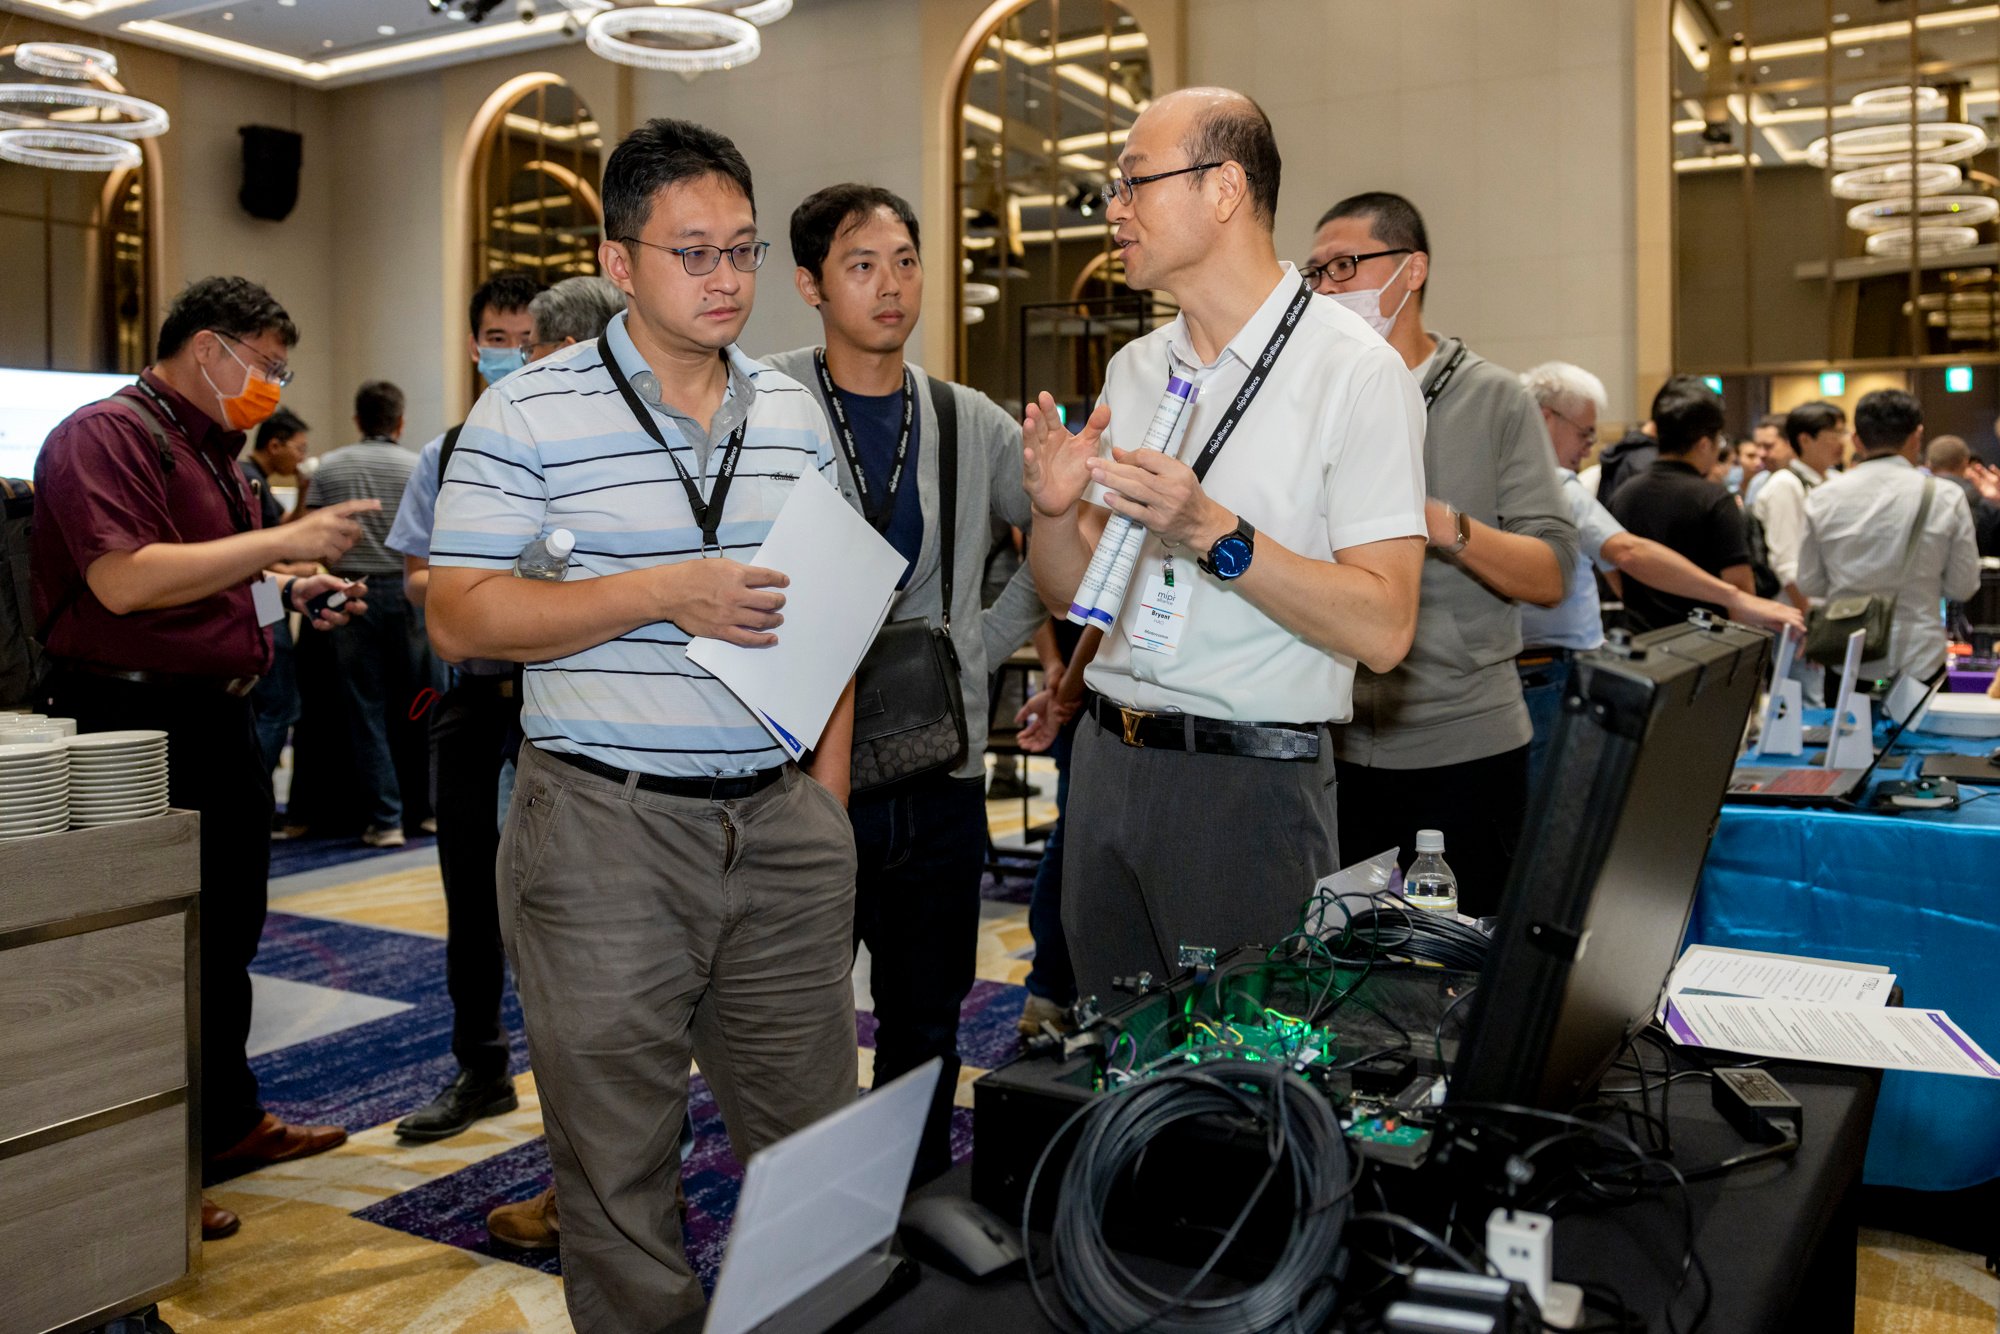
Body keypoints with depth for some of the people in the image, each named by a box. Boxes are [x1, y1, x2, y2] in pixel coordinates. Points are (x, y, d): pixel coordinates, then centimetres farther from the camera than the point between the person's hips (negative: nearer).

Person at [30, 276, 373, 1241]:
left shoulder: (212, 448, 18)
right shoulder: (105, 435, -14)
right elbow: (125, 582, -27)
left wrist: (292, 596, 9)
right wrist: (282, 542, -24)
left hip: (219, 718, 10)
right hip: (140, 726, -10)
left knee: (226, 940, 19)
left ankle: (231, 1122, 34)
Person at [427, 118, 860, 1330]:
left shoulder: (795, 411, 11)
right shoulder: (529, 413, -4)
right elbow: (461, 616, -8)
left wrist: (830, 796, 8)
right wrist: (666, 595, -17)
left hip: (782, 826, 4)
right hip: (607, 830, -4)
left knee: (821, 1140, 12)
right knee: (618, 1157, 9)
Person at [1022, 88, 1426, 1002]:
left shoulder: (1356, 371, -10)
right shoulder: (1133, 371, 10)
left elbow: (1381, 629, -18)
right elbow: (1068, 592, 12)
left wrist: (1211, 532, -25)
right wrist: (1055, 510, -8)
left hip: (1253, 785, -6)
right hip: (1106, 759, 6)